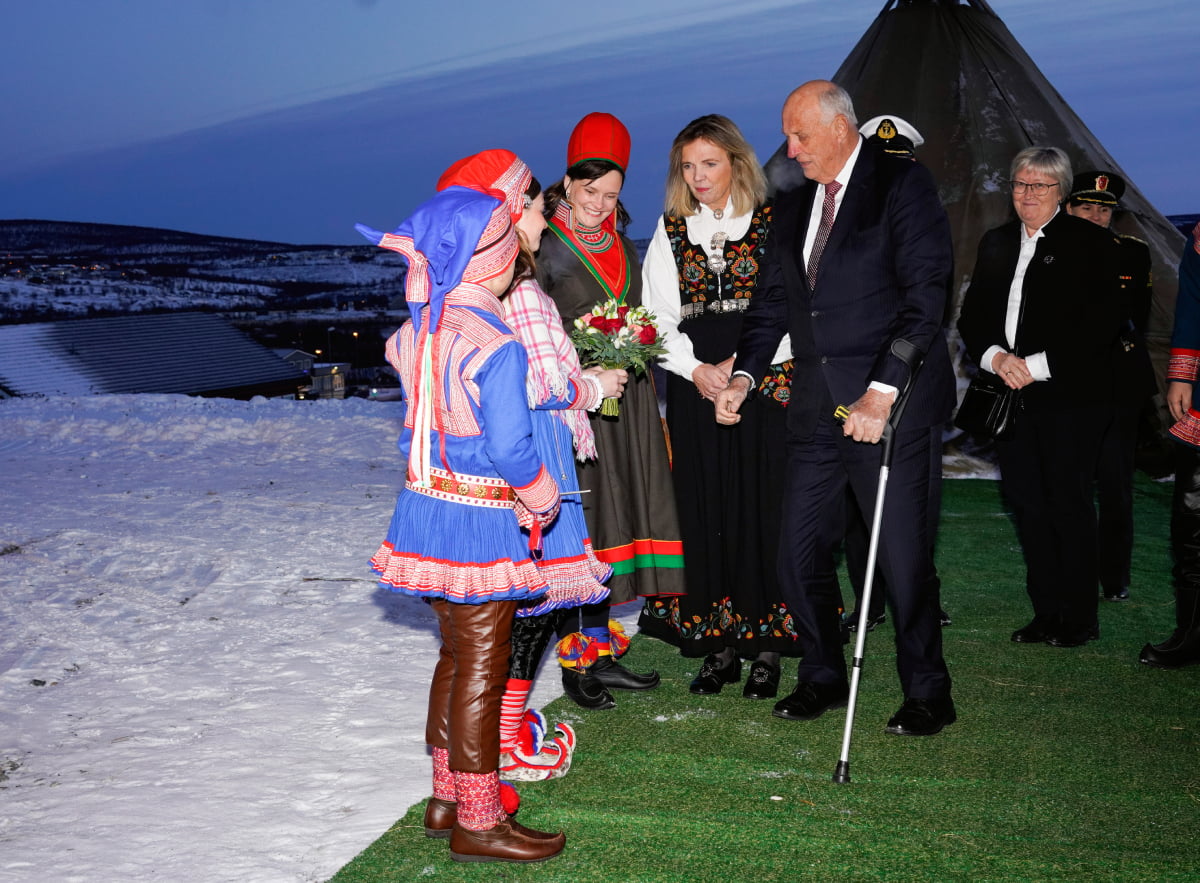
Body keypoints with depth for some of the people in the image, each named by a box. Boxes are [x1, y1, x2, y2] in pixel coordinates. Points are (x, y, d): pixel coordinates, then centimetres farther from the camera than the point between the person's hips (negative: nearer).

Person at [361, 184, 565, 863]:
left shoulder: (417, 329, 3)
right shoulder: (497, 346, -21)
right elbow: (510, 447, -22)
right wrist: (543, 497, -5)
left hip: (426, 506, 8)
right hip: (482, 523, -8)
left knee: (456, 656, 20)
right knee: (482, 669, 3)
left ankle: (447, 796, 32)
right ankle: (478, 823, 15)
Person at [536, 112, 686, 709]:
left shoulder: (619, 245, 13)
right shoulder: (543, 247, -7)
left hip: (625, 400, 7)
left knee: (619, 519, 7)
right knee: (577, 524, -7)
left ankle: (601, 652, 18)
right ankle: (574, 662, 4)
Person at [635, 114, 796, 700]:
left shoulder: (774, 222, 3)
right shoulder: (671, 232, 13)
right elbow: (658, 315, 9)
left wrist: (744, 367, -13)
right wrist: (696, 368, -7)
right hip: (695, 390, 3)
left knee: (762, 509, -3)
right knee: (706, 513, 3)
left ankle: (767, 644, 7)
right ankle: (719, 645, 12)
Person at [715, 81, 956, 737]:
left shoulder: (902, 184, -4)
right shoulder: (792, 206, 16)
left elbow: (925, 294, -13)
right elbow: (772, 301, 17)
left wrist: (882, 392, -20)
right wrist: (743, 374, 0)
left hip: (893, 403, -6)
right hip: (815, 406, 6)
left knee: (903, 557, -1)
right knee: (800, 556, 8)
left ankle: (927, 695, 18)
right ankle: (822, 679, 27)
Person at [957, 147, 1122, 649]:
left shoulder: (1090, 244, -2)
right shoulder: (996, 244, 15)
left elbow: (1099, 324, -10)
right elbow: (972, 316, 12)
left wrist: (1036, 365, -15)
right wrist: (995, 356, -8)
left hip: (1069, 396, -5)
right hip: (1010, 396, 5)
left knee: (1069, 503, -2)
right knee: (1027, 504, 7)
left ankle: (1080, 619, 9)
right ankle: (1047, 613, 17)